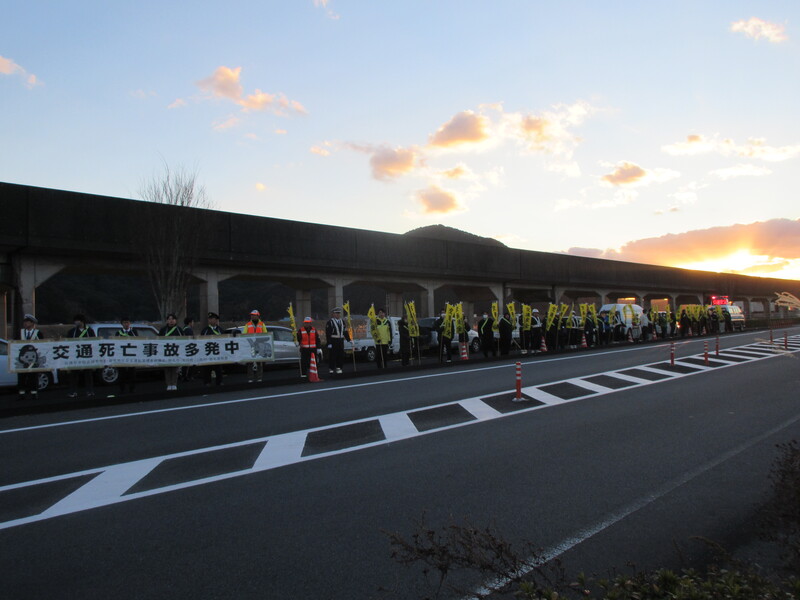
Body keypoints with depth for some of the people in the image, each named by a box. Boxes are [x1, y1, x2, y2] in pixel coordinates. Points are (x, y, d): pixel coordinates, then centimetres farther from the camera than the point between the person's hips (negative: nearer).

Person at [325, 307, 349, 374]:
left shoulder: (342, 321, 15)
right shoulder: (330, 322, -6)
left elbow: (345, 332, 19)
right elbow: (328, 333, -10)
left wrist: (349, 340, 13)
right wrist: (329, 343, -15)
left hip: (341, 341, 6)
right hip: (333, 341, -6)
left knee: (341, 355, 5)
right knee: (332, 355, -2)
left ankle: (338, 367, 16)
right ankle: (331, 368, 9)